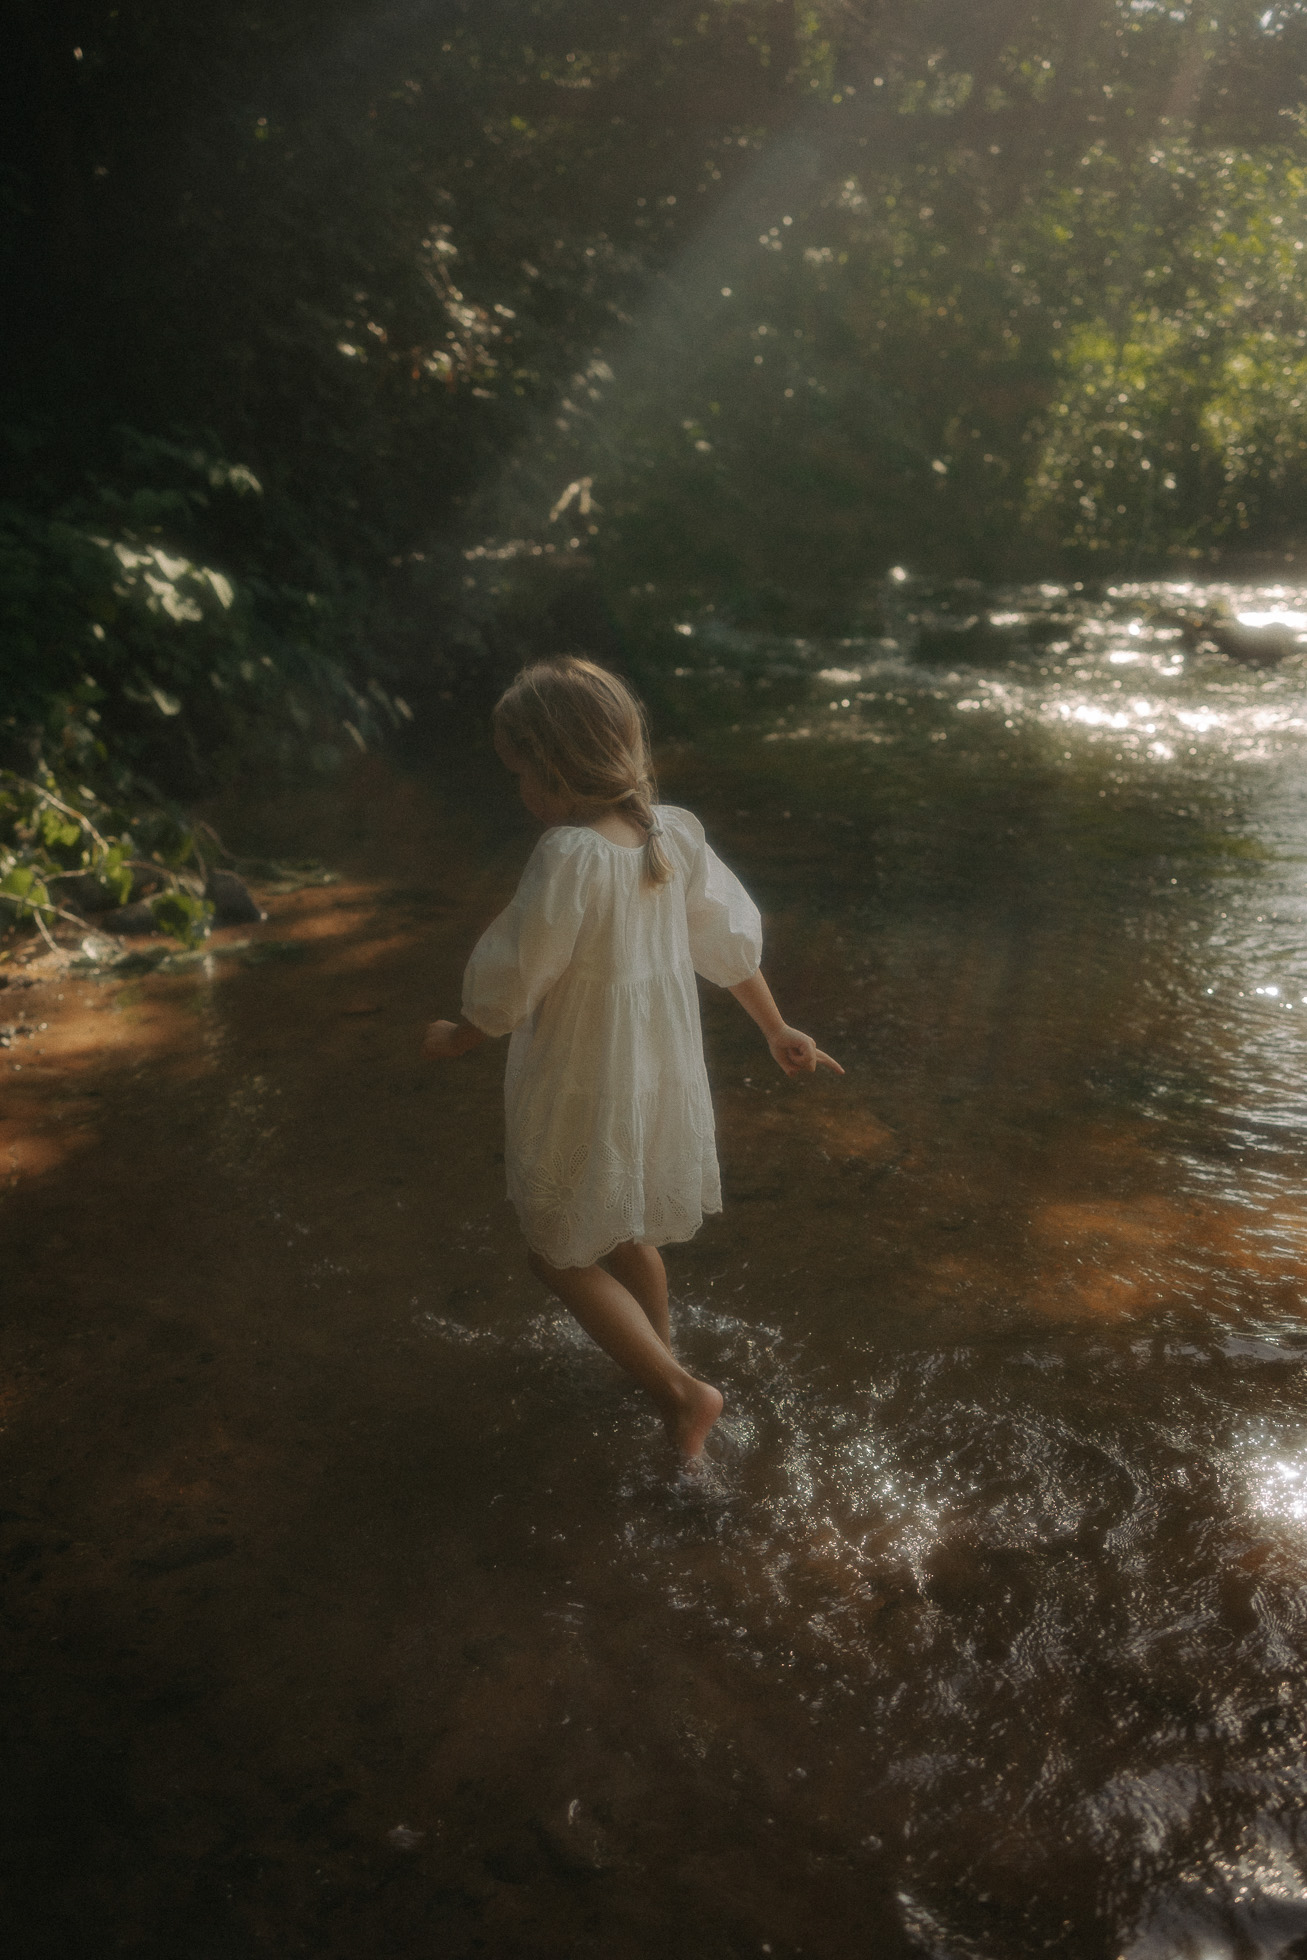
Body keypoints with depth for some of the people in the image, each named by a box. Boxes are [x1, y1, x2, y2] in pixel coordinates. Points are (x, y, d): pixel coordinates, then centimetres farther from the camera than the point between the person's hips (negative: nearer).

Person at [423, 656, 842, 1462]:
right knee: (628, 1236, 28)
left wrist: (454, 1039, 0)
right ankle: (661, 1351, 49)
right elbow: (734, 943, 5)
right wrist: (778, 1030, 19)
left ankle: (681, 1390, 11)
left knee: (562, 1256, 13)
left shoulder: (569, 858, -29)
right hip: (663, 1080, 7)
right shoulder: (675, 835, -7)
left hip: (584, 1097, -7)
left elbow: (510, 989, -20)